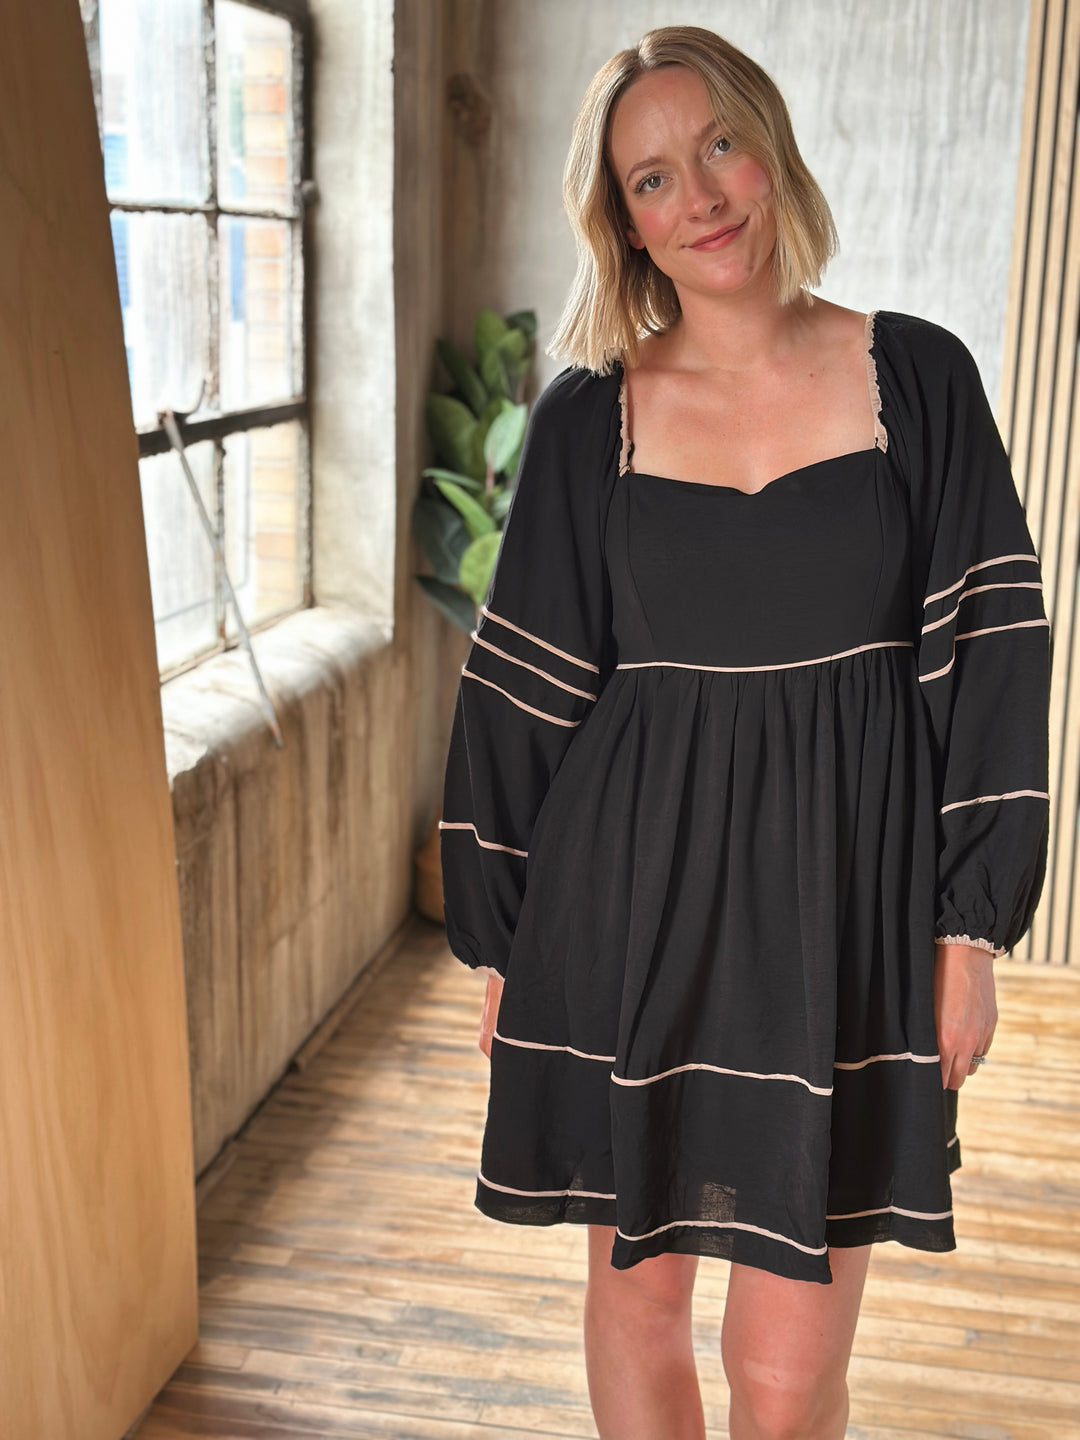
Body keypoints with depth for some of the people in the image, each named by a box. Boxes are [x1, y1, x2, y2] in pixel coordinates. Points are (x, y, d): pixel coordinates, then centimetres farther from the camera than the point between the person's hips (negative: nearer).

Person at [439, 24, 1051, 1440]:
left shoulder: (916, 378, 0)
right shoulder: (590, 417, 1)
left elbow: (988, 659, 1)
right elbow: (523, 687, 5)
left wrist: (971, 929, -3)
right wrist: (499, 942, 5)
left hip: (842, 912, -1)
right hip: (630, 904, 1)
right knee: (636, 1285, 16)